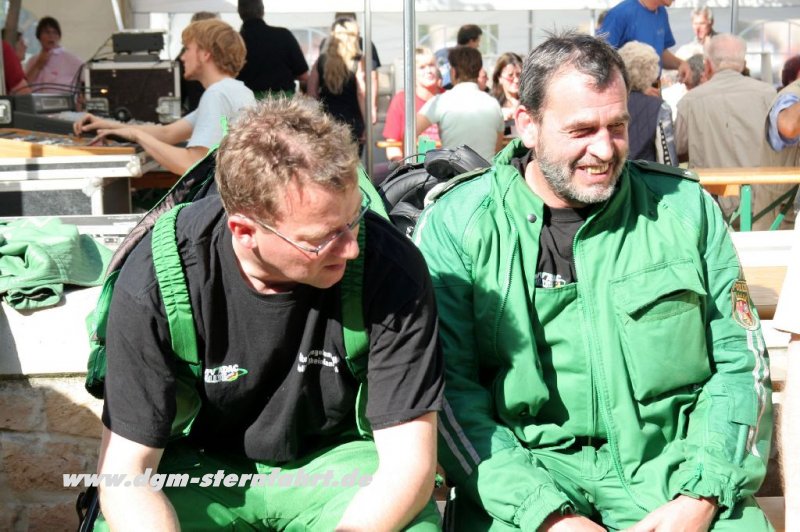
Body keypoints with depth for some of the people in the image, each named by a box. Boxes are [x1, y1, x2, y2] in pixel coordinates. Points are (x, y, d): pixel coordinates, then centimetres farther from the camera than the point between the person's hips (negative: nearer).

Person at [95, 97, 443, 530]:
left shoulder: (392, 269, -21)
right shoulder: (154, 282, -20)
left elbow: (409, 462, -18)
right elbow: (125, 471, -15)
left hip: (334, 459, 0)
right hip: (199, 465, 1)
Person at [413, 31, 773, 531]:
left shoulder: (686, 208, 7)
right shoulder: (454, 224, 0)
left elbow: (740, 359, 7)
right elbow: (450, 390, -5)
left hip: (668, 463, 2)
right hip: (526, 463, -2)